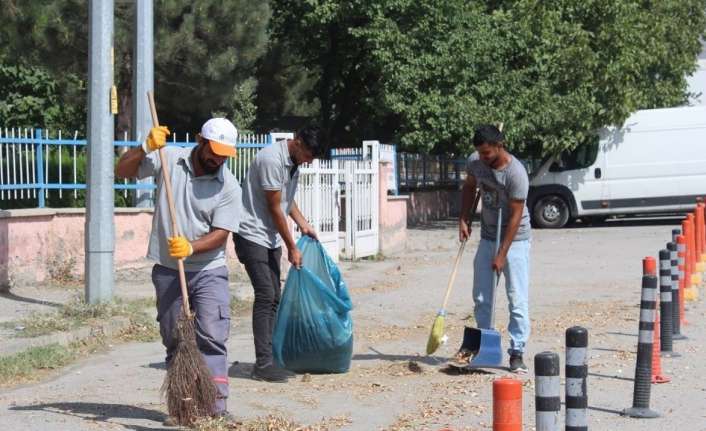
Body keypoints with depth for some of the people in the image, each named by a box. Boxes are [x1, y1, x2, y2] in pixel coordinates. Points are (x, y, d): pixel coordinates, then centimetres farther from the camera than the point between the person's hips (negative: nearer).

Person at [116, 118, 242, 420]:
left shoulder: (229, 187, -7)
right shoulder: (169, 160, -2)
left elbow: (220, 234, -11)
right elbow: (122, 171, 1)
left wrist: (191, 247, -28)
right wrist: (146, 148, -15)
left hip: (208, 272, -2)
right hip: (167, 271, 2)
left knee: (212, 337, -13)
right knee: (174, 340, 8)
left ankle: (217, 404, -14)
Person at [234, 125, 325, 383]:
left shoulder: (293, 162, 8)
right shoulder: (271, 160, -21)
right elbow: (274, 209, -19)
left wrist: (303, 224, 12)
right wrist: (292, 248, -12)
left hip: (271, 238, 9)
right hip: (252, 235, -9)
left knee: (273, 298, 8)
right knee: (265, 296, -14)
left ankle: (268, 360, 13)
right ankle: (263, 364, -13)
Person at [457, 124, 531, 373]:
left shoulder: (516, 173, -25)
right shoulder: (475, 162, -7)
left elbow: (515, 217, -22)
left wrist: (502, 255, -22)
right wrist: (463, 220, 3)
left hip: (514, 240, -6)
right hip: (487, 237, 6)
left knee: (518, 300, -6)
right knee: (481, 297, 12)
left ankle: (517, 353, 0)